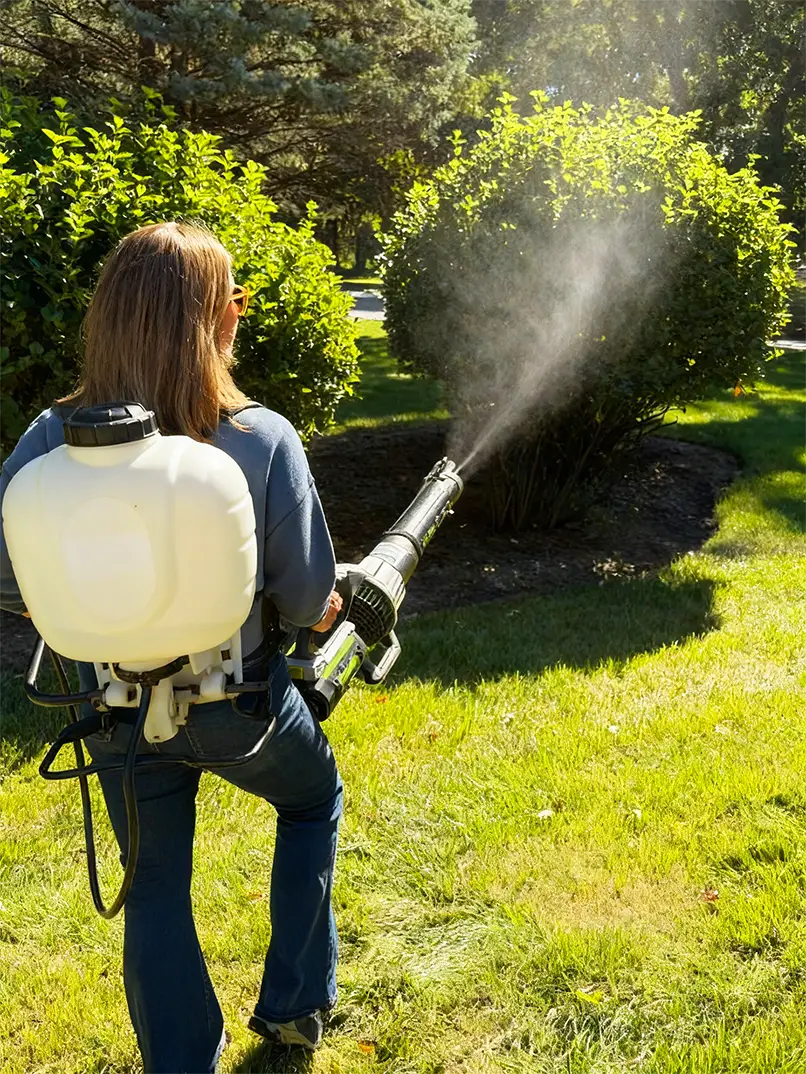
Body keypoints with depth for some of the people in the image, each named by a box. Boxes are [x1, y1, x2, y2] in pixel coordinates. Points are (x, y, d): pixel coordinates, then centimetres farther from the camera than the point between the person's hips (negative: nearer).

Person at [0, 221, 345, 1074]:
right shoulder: (263, 440, -22)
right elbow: (310, 607, -17)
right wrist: (330, 606, 6)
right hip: (240, 700, -1)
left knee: (155, 892, 20)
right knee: (314, 803, 29)